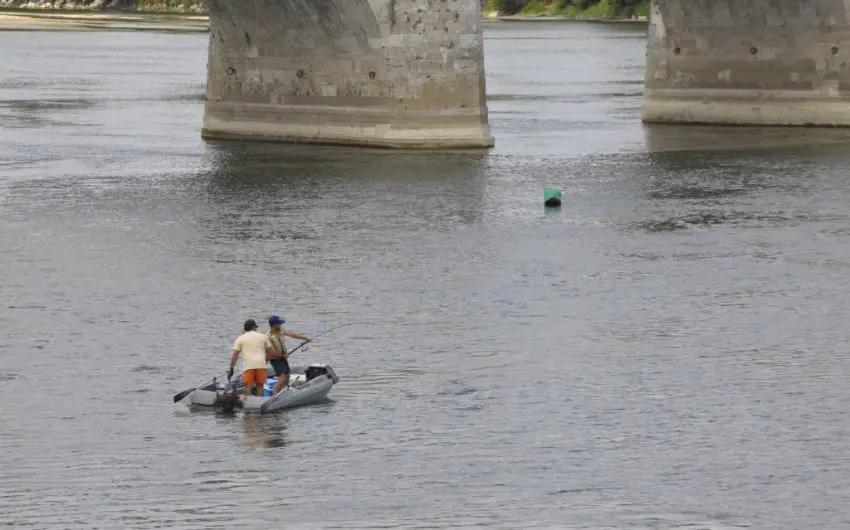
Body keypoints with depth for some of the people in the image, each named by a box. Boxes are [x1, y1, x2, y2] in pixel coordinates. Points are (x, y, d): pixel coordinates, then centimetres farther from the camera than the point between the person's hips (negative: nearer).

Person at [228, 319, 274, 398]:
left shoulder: (240, 339, 9)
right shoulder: (263, 336, 14)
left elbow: (235, 355, 4)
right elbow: (271, 350, 15)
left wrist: (231, 368, 7)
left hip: (248, 365, -2)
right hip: (261, 364, 2)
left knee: (248, 386, -2)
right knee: (260, 386, 8)